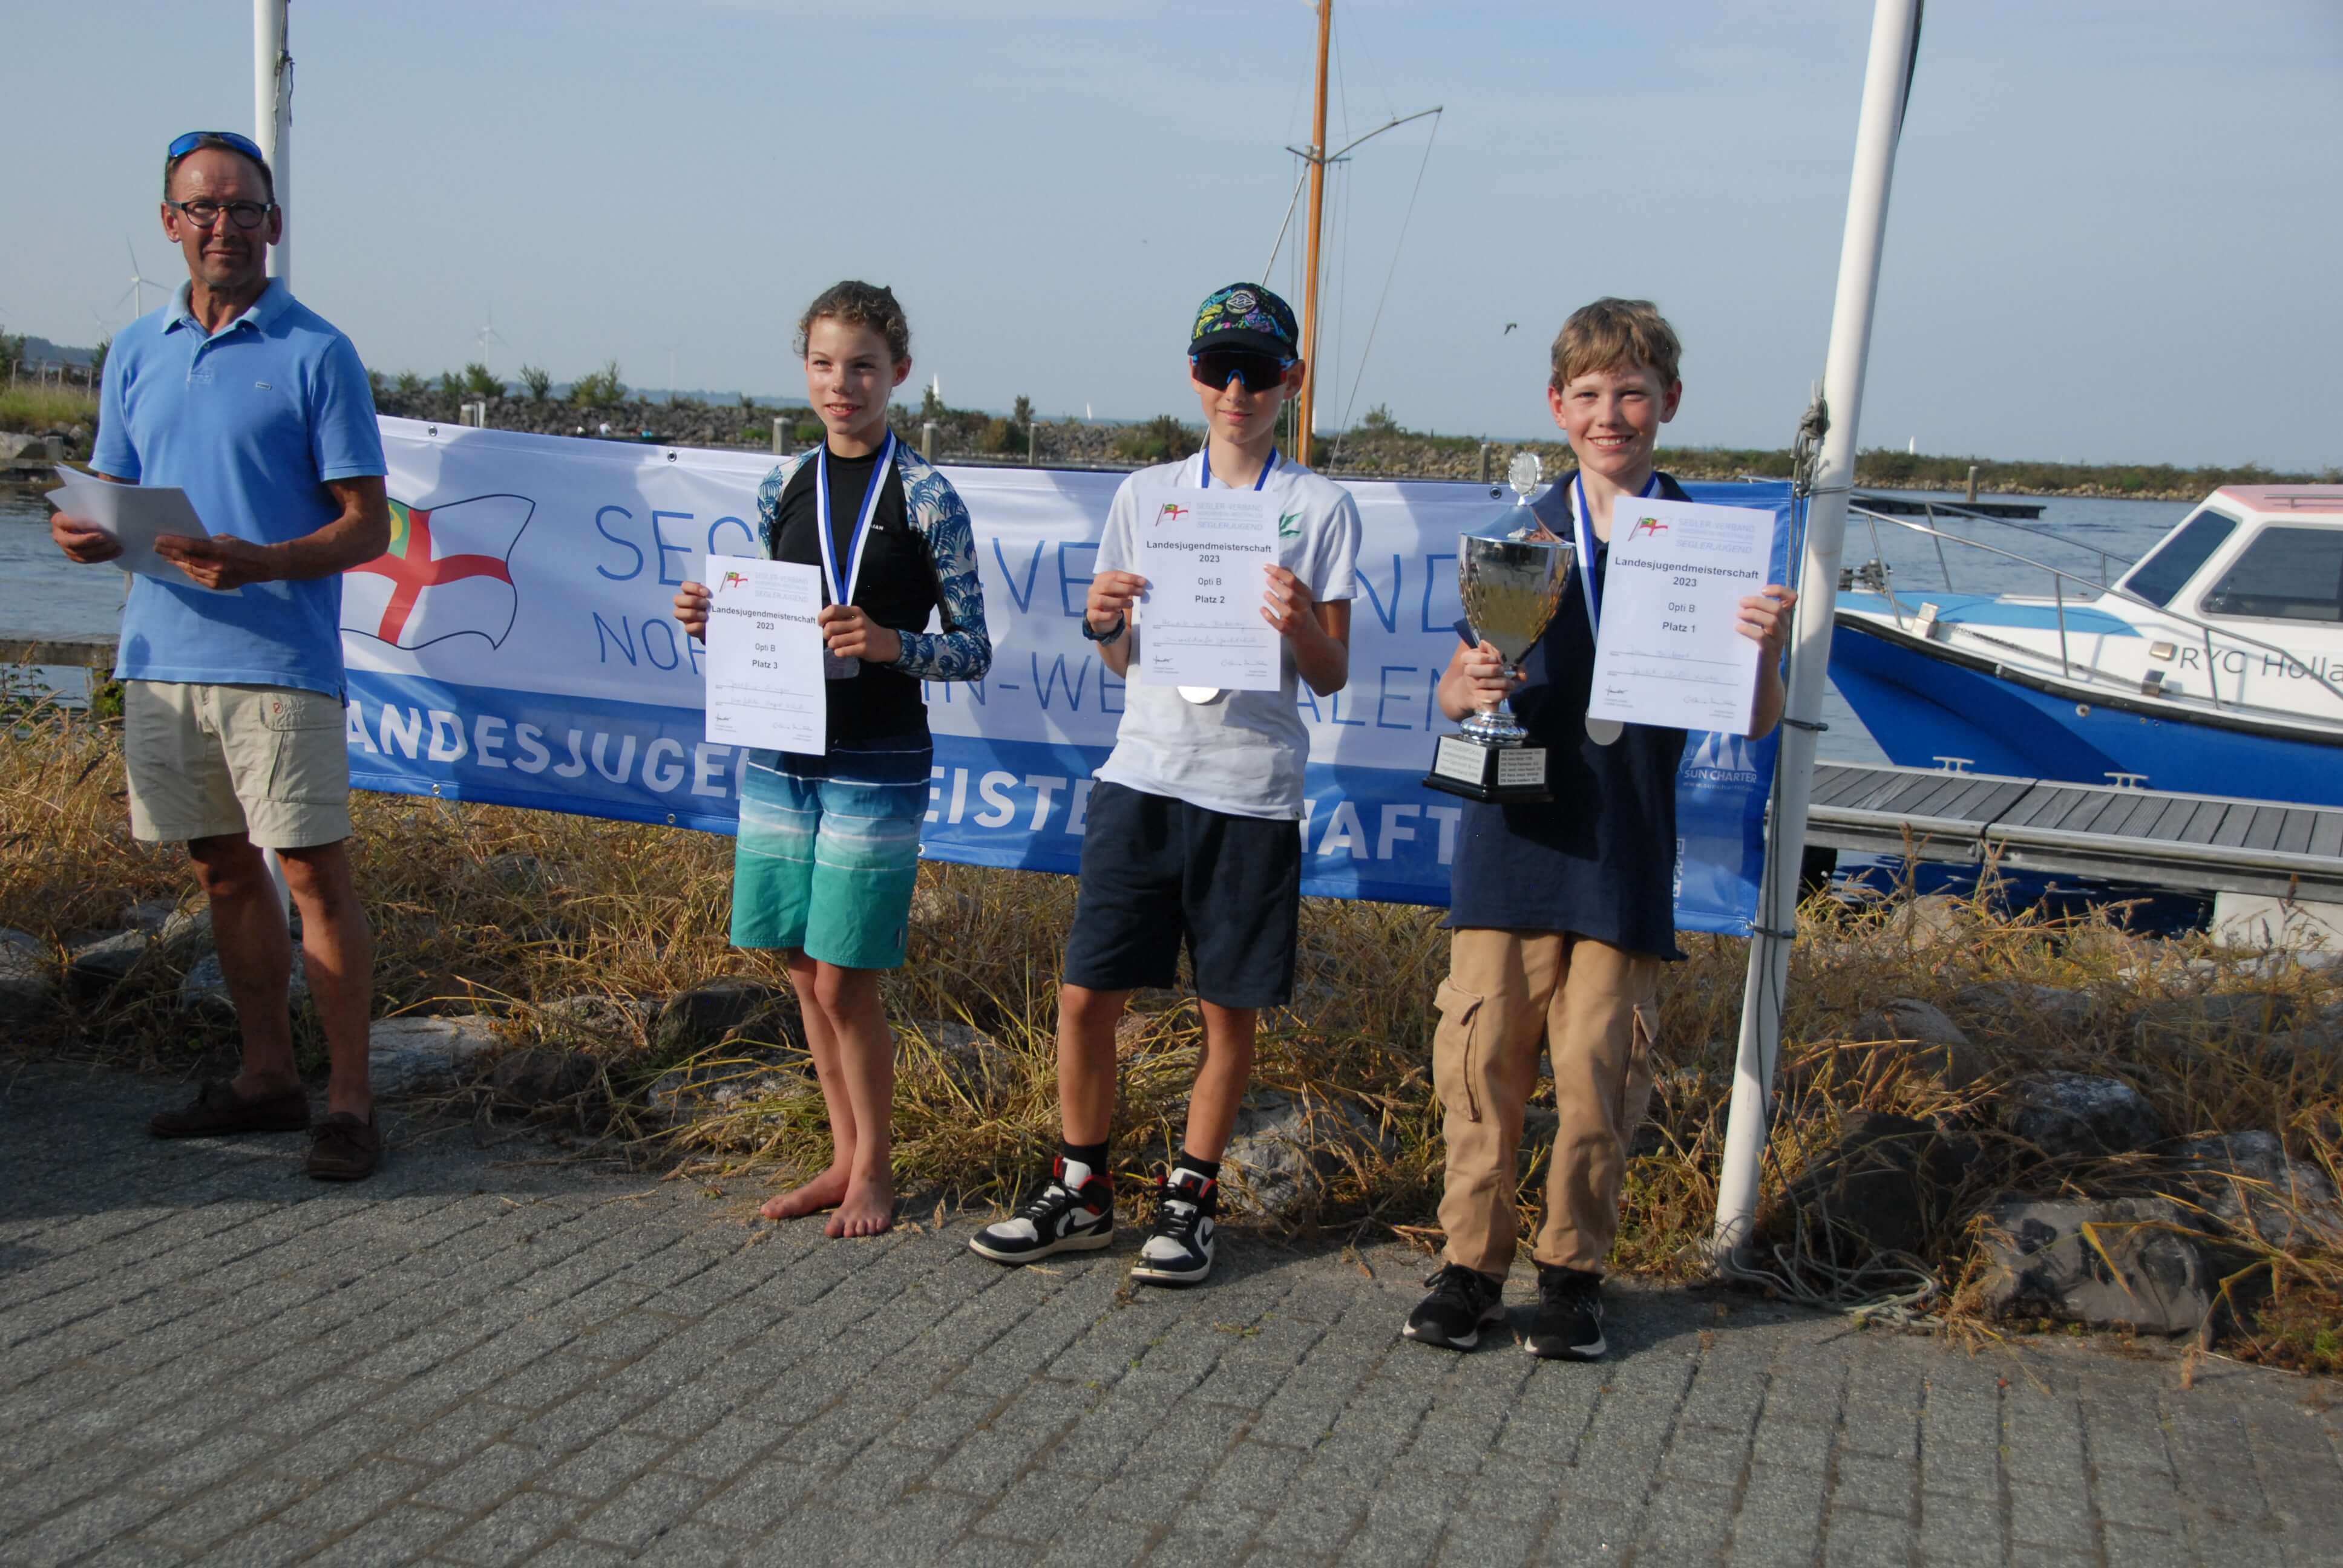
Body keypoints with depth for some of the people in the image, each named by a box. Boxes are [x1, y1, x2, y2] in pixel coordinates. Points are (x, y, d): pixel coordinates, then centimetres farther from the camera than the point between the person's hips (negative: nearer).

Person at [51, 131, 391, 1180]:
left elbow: (368, 524, -6)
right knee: (223, 870, 13)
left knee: (313, 872, -4)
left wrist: (260, 564, -22)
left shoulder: (316, 354, -2)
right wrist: (85, 534, -4)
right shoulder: (136, 353, 15)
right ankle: (266, 1076, 25)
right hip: (163, 655, 6)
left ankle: (348, 1098, 4)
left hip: (279, 659, -6)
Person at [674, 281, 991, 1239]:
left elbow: (974, 654, -7)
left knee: (844, 977, -1)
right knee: (803, 969, 11)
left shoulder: (926, 499, -7)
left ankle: (875, 1169, 19)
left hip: (876, 766, -5)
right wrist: (711, 624, -5)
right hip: (779, 755, 5)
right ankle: (845, 1156, 28)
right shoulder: (784, 488, 8)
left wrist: (891, 644, -25)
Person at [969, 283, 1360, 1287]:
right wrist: (1104, 621, -7)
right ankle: (1082, 1190, 21)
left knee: (1230, 1007, 5)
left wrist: (1302, 628, -18)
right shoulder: (1145, 494, 11)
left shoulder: (1321, 508, 3)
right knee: (1086, 995, 2)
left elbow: (1333, 679, 3)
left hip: (1253, 790, -2)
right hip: (1142, 775, 2)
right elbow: (1122, 659, 15)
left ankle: (1192, 1195, 23)